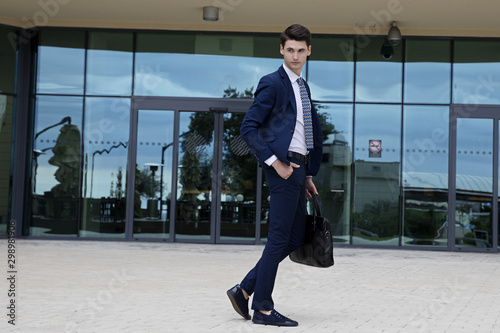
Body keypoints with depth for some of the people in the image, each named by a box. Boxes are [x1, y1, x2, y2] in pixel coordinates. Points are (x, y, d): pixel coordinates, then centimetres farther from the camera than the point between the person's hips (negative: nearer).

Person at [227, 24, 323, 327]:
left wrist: (308, 174, 17)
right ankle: (263, 308, 3)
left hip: (298, 168, 9)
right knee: (279, 239, -5)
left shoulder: (304, 87, 18)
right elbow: (248, 128, -13)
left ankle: (244, 290, 16)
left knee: (295, 239, 10)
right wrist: (274, 162, -17)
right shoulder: (272, 83, -8)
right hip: (284, 167, -9)